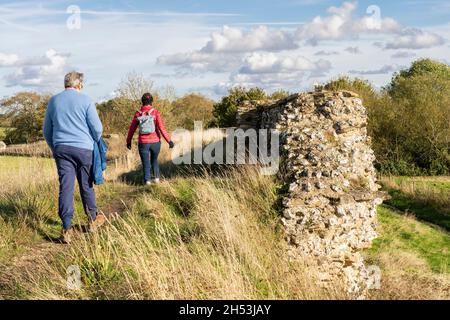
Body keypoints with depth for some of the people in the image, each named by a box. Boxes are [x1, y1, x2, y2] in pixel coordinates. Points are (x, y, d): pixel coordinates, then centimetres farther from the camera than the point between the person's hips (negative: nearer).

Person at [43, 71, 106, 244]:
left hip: (61, 149, 2)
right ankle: (93, 220, 27)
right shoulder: (85, 100, -2)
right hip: (83, 148, -2)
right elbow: (97, 127, -5)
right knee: (86, 186, 11)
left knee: (65, 187, -1)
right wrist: (95, 142, 15)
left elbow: (47, 131, 16)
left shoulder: (53, 101, 10)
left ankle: (67, 229, -7)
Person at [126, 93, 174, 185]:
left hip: (143, 143, 0)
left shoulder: (138, 114, 0)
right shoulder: (155, 113, -6)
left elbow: (132, 129, 6)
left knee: (146, 163, 8)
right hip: (155, 142, 0)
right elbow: (161, 128, -12)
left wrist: (128, 141, 18)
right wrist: (169, 140, -8)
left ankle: (147, 180, 1)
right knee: (154, 160, 22)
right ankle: (156, 178, 15)